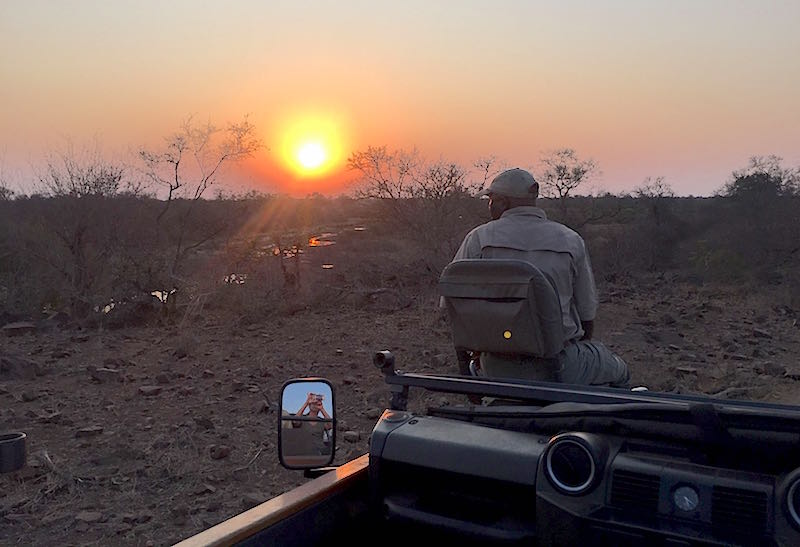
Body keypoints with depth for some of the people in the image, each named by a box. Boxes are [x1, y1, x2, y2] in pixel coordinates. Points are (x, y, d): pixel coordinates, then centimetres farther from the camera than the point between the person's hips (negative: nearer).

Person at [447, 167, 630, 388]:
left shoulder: (478, 238, -4)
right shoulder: (571, 241, -3)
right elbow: (587, 314, 2)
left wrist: (463, 361, 11)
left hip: (496, 369, 2)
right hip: (556, 367, -2)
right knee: (618, 371, 27)